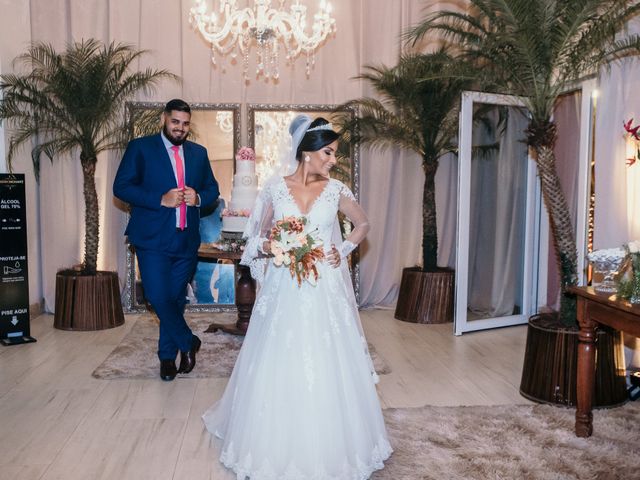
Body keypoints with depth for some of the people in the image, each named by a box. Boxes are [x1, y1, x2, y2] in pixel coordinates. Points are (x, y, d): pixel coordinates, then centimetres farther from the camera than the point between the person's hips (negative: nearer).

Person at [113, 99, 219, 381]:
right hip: (153, 239, -3)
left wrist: (199, 197, -7)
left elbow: (212, 189, 16)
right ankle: (188, 343, 13)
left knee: (176, 299, 10)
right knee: (159, 298, -10)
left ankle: (168, 355, 26)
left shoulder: (199, 153, 13)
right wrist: (160, 200, -17)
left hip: (187, 239, 4)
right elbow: (121, 187, -7)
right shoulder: (140, 148, 0)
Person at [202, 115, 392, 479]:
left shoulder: (336, 190, 1)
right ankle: (274, 448, 24)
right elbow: (258, 238, 8)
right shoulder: (275, 188, -1)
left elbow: (363, 225, 16)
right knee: (278, 369, 5)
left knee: (326, 368, 4)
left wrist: (344, 249, 1)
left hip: (325, 290, 1)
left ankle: (328, 448, 24)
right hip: (284, 289, 0)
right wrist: (267, 247, -13)